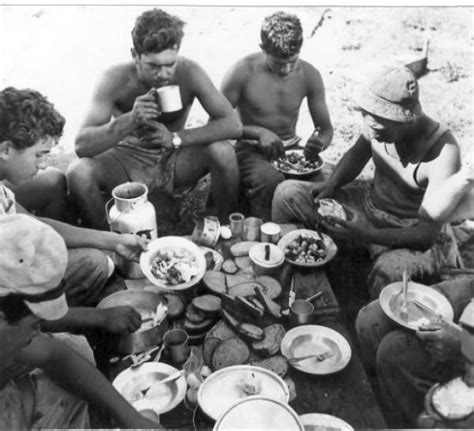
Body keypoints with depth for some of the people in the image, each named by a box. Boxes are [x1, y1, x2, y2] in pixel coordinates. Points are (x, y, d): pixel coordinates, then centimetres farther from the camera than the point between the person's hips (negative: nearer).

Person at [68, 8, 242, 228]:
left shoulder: (189, 72, -19)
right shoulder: (116, 79, -21)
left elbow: (233, 125, -23)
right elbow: (81, 146, -27)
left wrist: (177, 138, -32)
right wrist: (130, 120, -42)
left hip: (174, 160, 0)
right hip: (129, 159, 0)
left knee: (222, 152, -28)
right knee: (78, 173, -29)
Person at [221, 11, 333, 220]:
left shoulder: (309, 75, -2)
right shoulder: (243, 71, -12)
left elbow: (326, 129, 5)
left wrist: (319, 143, -20)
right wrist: (259, 132, -23)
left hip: (290, 149, 4)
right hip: (250, 150, -3)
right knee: (271, 180, -37)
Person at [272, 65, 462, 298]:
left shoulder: (443, 152, -29)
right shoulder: (379, 123, -14)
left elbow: (429, 232, -28)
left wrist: (370, 235, -41)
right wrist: (332, 183, -11)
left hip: (412, 233, -6)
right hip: (368, 205, 6)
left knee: (388, 274, -41)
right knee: (287, 192, -5)